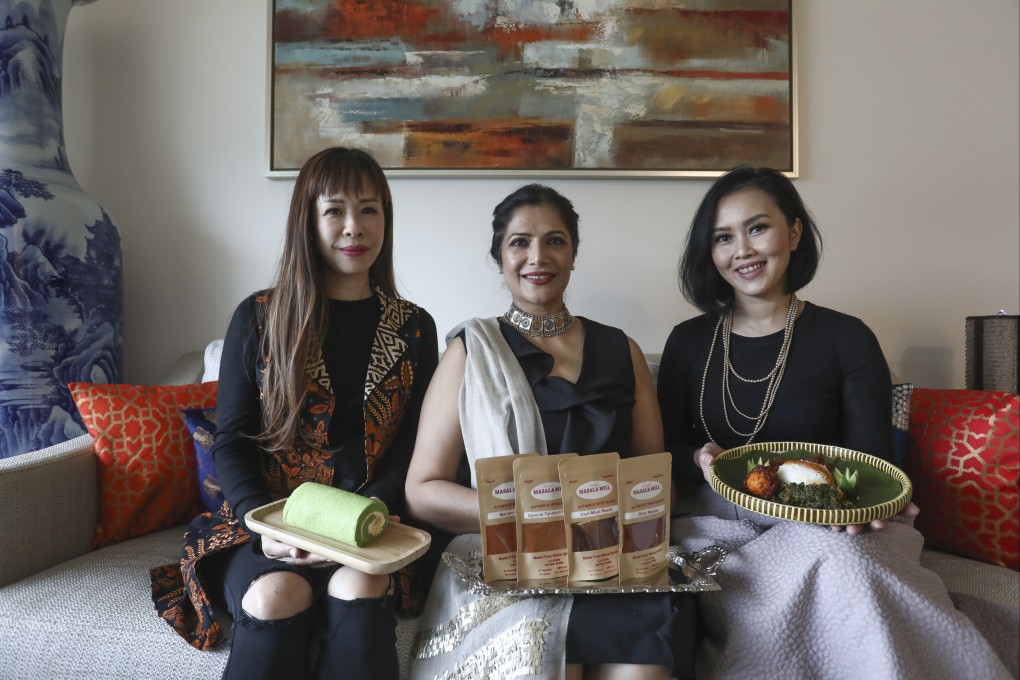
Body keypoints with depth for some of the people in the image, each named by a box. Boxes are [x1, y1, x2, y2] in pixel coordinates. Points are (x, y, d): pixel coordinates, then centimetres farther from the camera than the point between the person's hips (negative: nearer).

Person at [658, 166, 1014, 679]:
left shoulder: (847, 339, 1)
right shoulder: (688, 342, 6)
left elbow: (873, 464, 0)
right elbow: (667, 456, 7)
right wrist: (700, 460, -16)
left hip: (824, 524, 0)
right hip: (722, 521, 1)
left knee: (836, 554, -35)